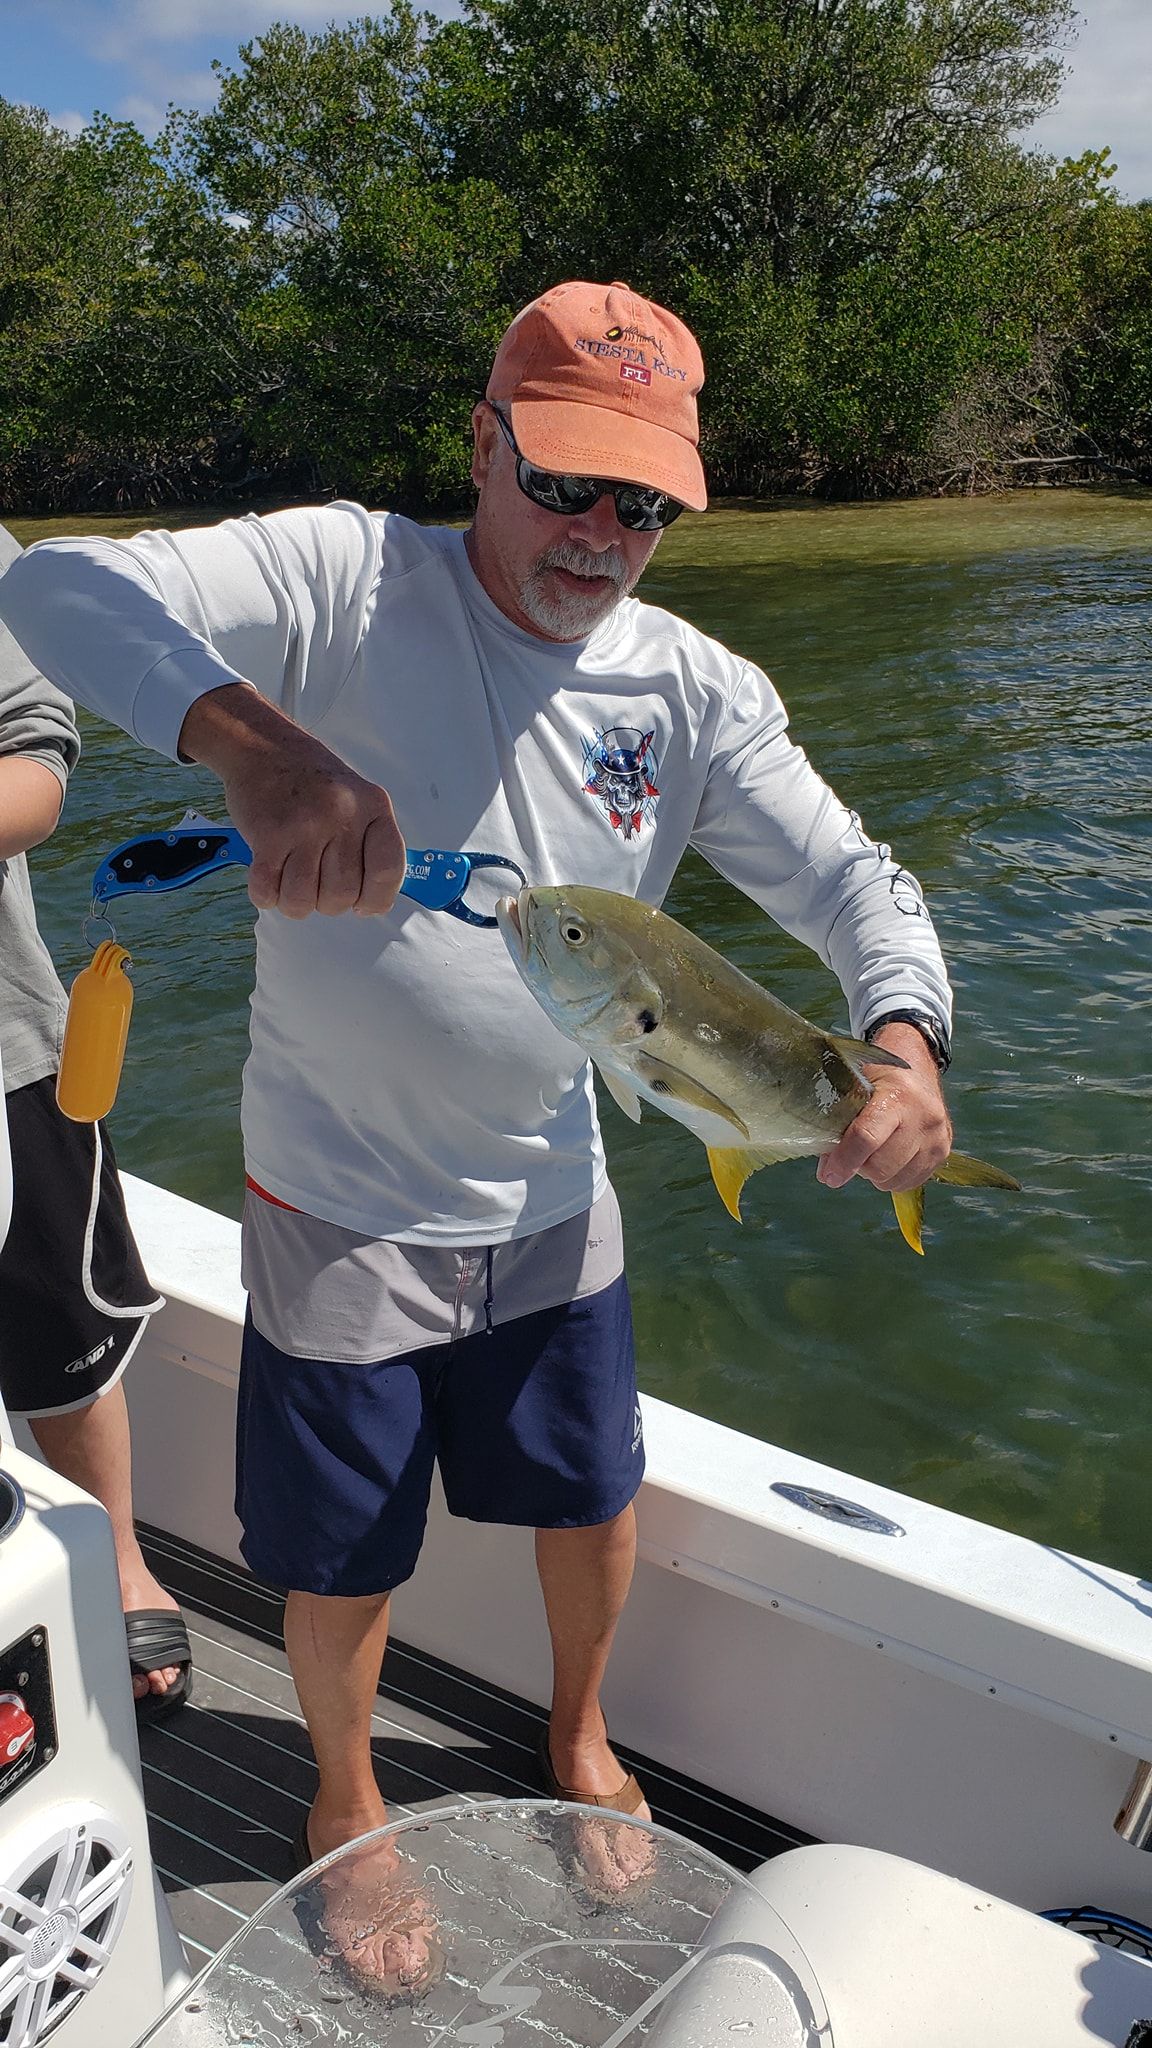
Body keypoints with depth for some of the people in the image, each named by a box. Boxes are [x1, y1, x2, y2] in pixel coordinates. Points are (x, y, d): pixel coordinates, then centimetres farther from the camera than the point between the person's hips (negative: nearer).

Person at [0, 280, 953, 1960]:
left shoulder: (696, 692, -4)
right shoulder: (344, 578, -15)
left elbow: (849, 880, -3)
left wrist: (906, 1040, -25)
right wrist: (253, 735, -47)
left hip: (550, 1196, 4)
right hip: (340, 1209, -3)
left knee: (594, 1503, 20)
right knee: (342, 1560, 14)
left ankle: (579, 1734, 54)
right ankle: (345, 1794, 48)